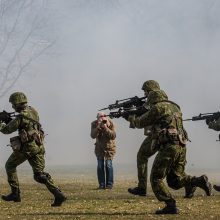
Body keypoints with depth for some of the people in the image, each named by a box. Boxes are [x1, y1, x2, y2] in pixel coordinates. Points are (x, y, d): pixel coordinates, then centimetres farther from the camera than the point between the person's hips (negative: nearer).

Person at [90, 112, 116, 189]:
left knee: (108, 165, -8)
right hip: (99, 147, 2)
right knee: (100, 166, -2)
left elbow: (113, 136, -24)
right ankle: (102, 184, 3)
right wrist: (98, 127, -36)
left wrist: (105, 128, -34)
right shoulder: (94, 124, -13)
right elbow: (93, 136, -24)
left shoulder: (110, 123, -17)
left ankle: (109, 184, -2)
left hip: (109, 147, -2)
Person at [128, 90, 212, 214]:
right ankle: (199, 181, -6)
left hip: (168, 147, -7)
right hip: (181, 147, 8)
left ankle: (171, 206, -7)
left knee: (156, 179, 3)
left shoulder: (157, 108, -2)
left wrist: (133, 120, 30)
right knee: (175, 180, 16)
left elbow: (142, 122, 8)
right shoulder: (175, 107, 20)